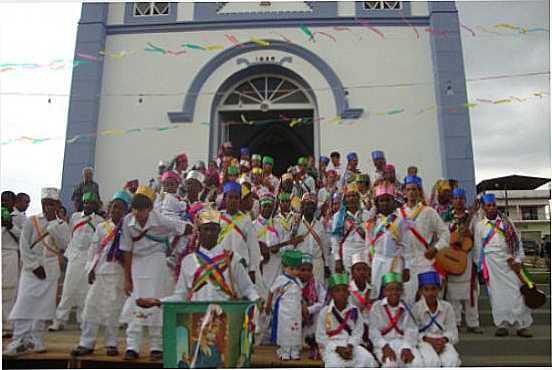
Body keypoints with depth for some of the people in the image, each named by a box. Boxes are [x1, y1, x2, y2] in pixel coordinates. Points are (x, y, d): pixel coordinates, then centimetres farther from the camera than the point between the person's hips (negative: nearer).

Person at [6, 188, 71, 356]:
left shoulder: (61, 225, 6)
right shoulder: (31, 221, 2)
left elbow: (64, 245, -10)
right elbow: (24, 246, -2)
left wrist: (53, 223, -13)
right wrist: (34, 266, -10)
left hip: (50, 270, 2)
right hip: (31, 269, -2)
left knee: (43, 305, 4)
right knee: (24, 303, -9)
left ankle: (36, 340, 13)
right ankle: (19, 341, -3)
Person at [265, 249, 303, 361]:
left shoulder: (297, 281, 7)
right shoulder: (281, 279, -11)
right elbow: (271, 292, -2)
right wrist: (268, 306, 4)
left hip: (296, 311, 6)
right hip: (284, 312, -5)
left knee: (296, 331, 10)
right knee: (285, 331, 2)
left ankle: (295, 352, 23)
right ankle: (284, 353, 15)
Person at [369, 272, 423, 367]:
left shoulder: (406, 308, 5)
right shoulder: (377, 307, -1)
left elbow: (411, 331, -4)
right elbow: (374, 332, -6)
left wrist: (406, 348, -21)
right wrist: (385, 346, -21)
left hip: (403, 343, 2)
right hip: (383, 344, -2)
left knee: (417, 363, -24)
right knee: (390, 363, -32)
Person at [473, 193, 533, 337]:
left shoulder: (506, 222, 8)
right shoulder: (479, 225, 6)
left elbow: (518, 242, 5)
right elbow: (478, 248, 8)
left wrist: (518, 261, -4)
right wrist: (481, 267, 4)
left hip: (510, 262, 1)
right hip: (491, 262, 0)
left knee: (516, 292, -3)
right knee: (497, 293, 0)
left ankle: (522, 325, 5)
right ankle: (501, 325, 7)